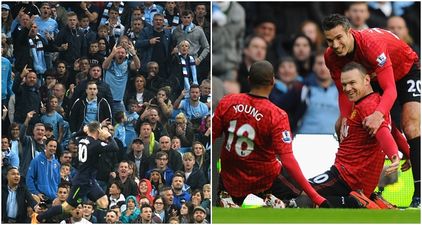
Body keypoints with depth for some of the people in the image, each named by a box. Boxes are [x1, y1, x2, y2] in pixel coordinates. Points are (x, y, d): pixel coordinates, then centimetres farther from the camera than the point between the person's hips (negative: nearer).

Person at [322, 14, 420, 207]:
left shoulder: (372, 44, -39)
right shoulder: (331, 56, -20)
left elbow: (390, 89, -44)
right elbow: (344, 91, -10)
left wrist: (378, 115, -62)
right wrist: (345, 118, -30)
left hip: (405, 70, -7)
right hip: (373, 77, 7)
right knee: (341, 127, 0)